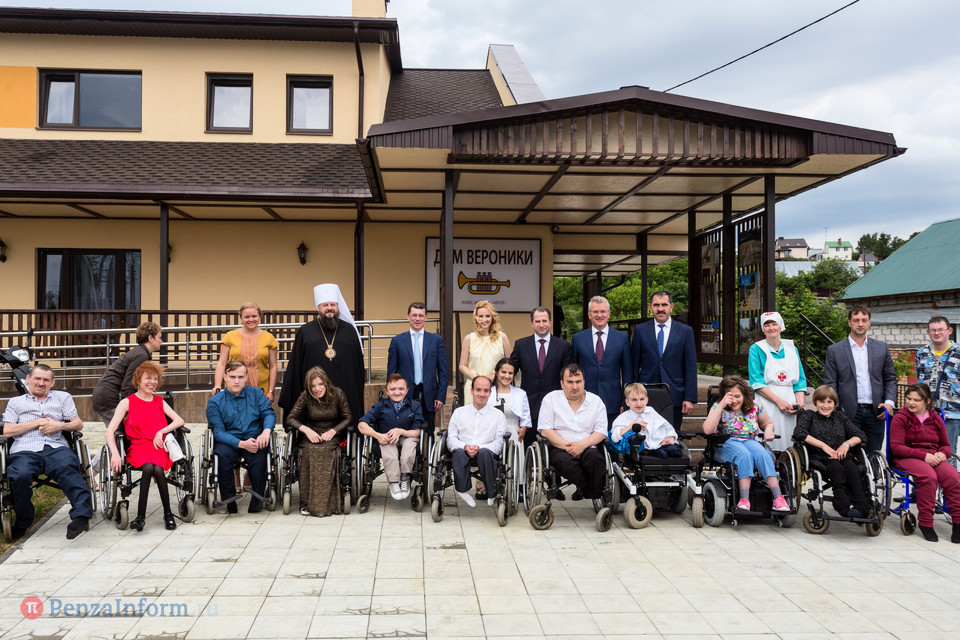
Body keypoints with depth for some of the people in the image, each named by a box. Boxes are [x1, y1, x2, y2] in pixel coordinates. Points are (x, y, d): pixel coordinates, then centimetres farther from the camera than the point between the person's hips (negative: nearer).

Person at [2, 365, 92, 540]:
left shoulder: (63, 398, 28)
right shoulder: (15, 402, 26)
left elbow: (78, 424, 21)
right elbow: (7, 431, 12)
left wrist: (59, 425, 0)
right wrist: (38, 422, 4)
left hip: (56, 448, 0)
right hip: (25, 450, 0)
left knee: (68, 468, -36)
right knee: (19, 475, -33)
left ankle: (81, 513, -52)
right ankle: (22, 521, -10)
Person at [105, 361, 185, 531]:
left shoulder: (159, 401, 19)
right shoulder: (127, 402, 8)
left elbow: (179, 420, 12)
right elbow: (109, 431, -2)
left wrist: (161, 431, -6)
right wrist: (115, 453, -19)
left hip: (159, 447, 2)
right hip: (138, 447, -2)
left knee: (156, 468, -33)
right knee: (149, 467, -35)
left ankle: (141, 515, -23)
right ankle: (168, 513, -28)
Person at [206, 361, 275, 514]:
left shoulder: (256, 393, 10)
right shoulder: (215, 402, 4)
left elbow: (269, 413, 0)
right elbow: (219, 431, -6)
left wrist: (266, 432, -24)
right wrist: (242, 444, -21)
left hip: (255, 439, 1)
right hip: (229, 441, 0)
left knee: (260, 455, -32)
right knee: (221, 455, -33)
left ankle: (257, 500, -16)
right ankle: (229, 498, -18)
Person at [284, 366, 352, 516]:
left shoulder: (337, 394, -2)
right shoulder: (306, 396, 0)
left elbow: (348, 418, 0)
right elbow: (290, 418, -2)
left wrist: (333, 431, -15)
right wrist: (306, 430, -19)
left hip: (333, 435, -1)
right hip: (312, 435, 1)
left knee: (325, 451, -36)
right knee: (310, 451, -35)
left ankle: (326, 503, -29)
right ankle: (308, 502, -31)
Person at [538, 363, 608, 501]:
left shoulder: (596, 401, 12)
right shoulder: (550, 399, 7)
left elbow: (601, 432, 5)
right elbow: (545, 431, -1)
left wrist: (582, 445, -14)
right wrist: (567, 446, -13)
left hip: (587, 448, 1)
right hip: (559, 449, -1)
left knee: (595, 457, -34)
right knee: (567, 462, -35)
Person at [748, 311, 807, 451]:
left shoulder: (791, 348, 15)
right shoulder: (756, 349, 3)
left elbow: (800, 380, 14)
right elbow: (756, 382, -5)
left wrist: (800, 403, -2)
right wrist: (779, 401, -14)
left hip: (790, 403, 3)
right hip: (767, 404, -3)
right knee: (768, 446, -11)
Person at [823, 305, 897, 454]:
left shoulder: (881, 347, 11)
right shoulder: (834, 350, 2)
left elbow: (890, 378, 14)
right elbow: (829, 384, 0)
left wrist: (890, 402, -2)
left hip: (875, 412, 3)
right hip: (849, 413, -2)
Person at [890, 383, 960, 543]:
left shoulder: (936, 419, 16)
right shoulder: (900, 417, 2)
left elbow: (945, 444, 22)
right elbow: (896, 447, -7)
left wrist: (942, 454, -4)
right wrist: (923, 455, -17)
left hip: (933, 457, 4)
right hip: (907, 458, -4)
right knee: (929, 476, -35)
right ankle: (925, 523, -24)